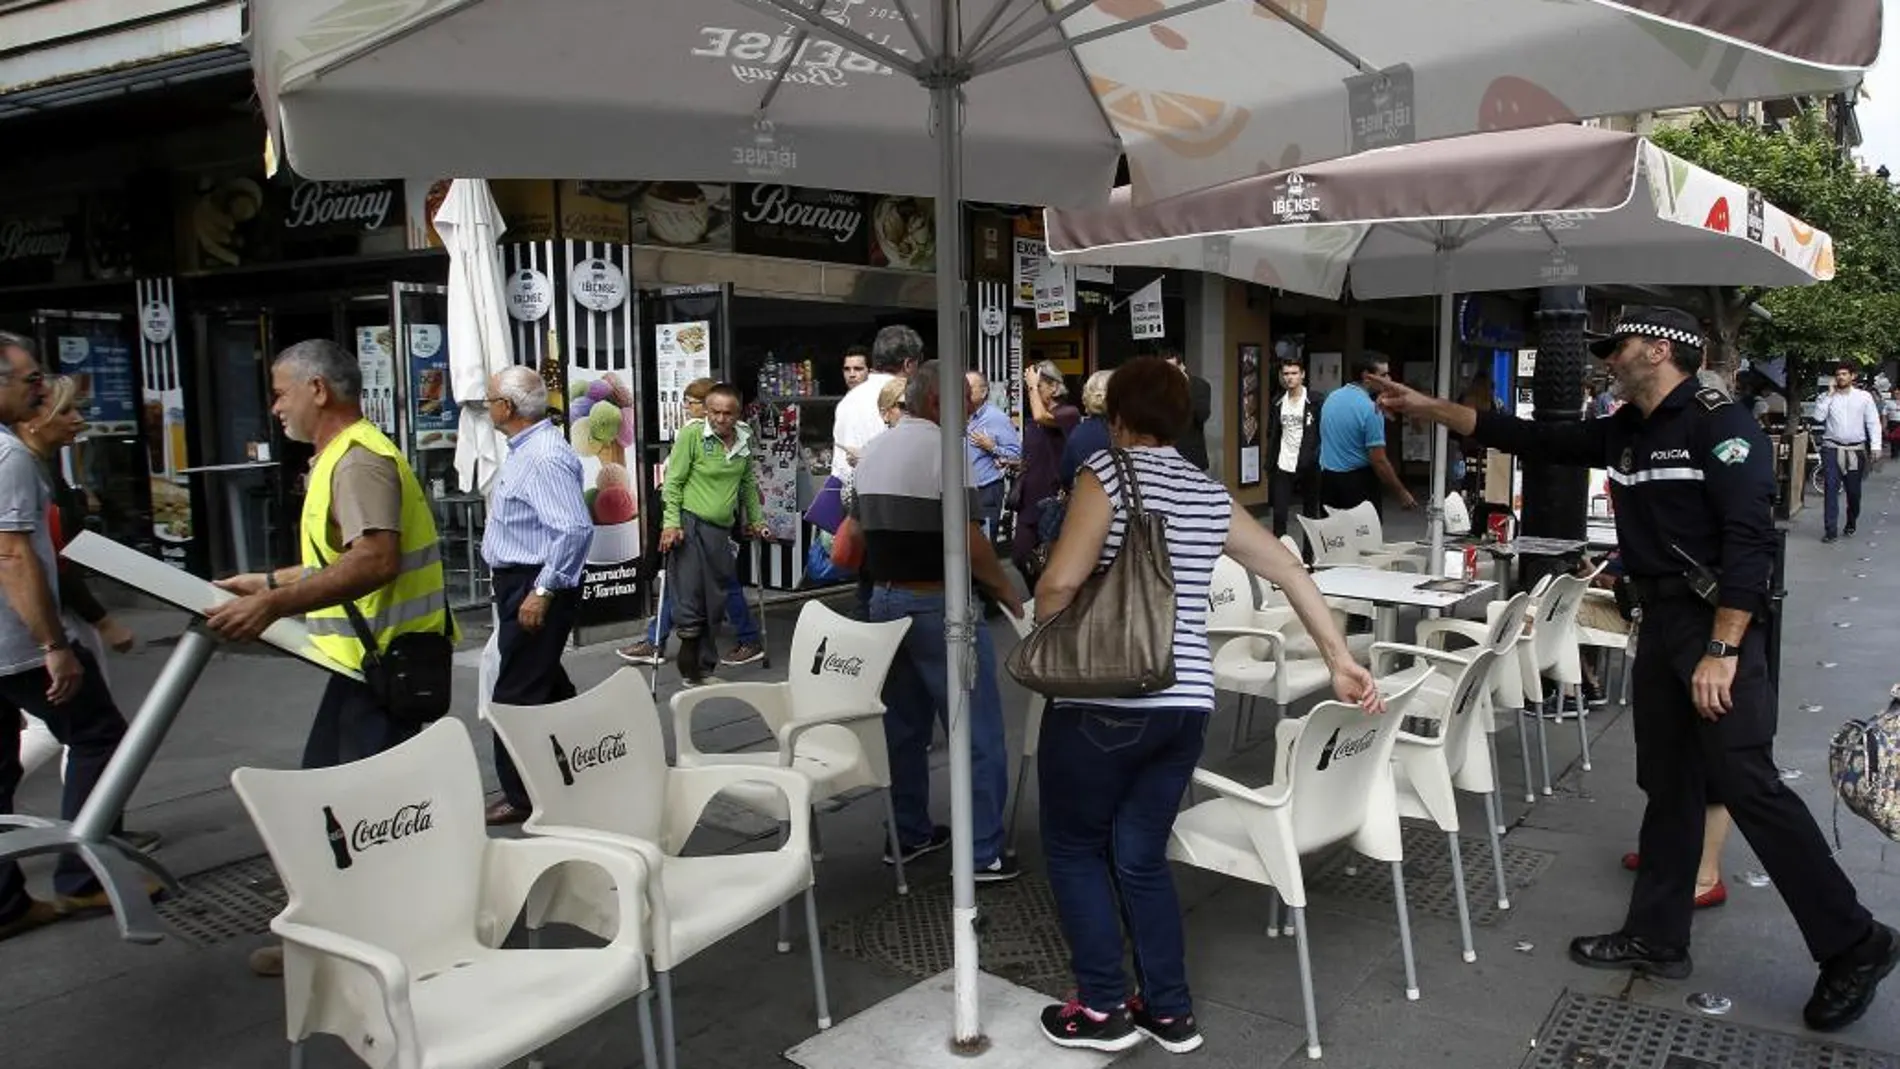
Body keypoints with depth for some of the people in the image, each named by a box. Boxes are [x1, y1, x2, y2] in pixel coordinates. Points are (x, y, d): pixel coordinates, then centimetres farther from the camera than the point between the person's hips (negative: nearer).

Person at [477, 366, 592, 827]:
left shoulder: (543, 458, -23)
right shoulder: (525, 449, 10)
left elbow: (576, 529, -32)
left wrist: (543, 591, -29)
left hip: (534, 586, -11)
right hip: (519, 581, 11)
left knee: (516, 695, -3)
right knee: (546, 685, 20)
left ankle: (522, 796, 8)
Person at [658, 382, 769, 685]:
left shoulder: (744, 439, 9)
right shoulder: (692, 434, -7)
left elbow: (749, 483, 23)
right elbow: (673, 481, -7)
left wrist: (756, 520, 26)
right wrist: (671, 522, -15)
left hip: (721, 528, 5)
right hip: (689, 523, -5)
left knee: (716, 600, 8)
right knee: (689, 595, -9)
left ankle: (703, 667, 19)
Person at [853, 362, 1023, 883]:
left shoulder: (871, 452, 10)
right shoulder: (940, 446, -15)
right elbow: (969, 542, -20)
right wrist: (1007, 592, -7)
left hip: (886, 599, 8)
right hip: (939, 604, -8)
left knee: (904, 725, 16)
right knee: (978, 732, -1)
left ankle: (908, 834, 25)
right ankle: (983, 853, 2)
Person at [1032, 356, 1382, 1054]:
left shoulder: (1107, 473, -7)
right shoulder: (1211, 495, 11)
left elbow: (1060, 583, -17)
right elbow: (1289, 570, 14)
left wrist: (1042, 631, 4)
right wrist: (1341, 661, 18)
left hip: (1104, 702, -6)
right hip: (1186, 703, 6)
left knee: (1074, 847, 13)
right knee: (1141, 856, 18)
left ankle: (1102, 1007, 18)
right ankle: (1171, 1012, 25)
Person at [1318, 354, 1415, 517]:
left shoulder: (1331, 397, 5)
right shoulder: (1370, 409, -17)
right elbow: (1378, 461, -17)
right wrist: (1402, 493, -8)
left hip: (1327, 478, 7)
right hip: (1357, 481, -7)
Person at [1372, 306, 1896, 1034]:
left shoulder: (1720, 423, -13)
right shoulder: (1624, 433, 11)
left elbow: (1749, 542, -20)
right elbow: (1532, 440, 17)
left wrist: (1722, 651, -25)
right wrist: (1428, 408, 14)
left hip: (1718, 622, -9)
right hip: (1660, 621, 9)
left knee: (1748, 787, -9)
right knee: (1668, 785, 13)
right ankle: (1658, 937, 22)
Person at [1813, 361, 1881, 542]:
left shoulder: (1864, 396, 3)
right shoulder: (1827, 397, 5)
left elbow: (1873, 422, 2)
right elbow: (1818, 417, -9)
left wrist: (1875, 445, -7)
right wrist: (1829, 395, -8)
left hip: (1855, 450, 0)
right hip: (1832, 448, 0)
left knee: (1853, 490, 8)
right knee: (1831, 488, -9)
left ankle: (1851, 524, 29)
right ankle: (1830, 529, -10)